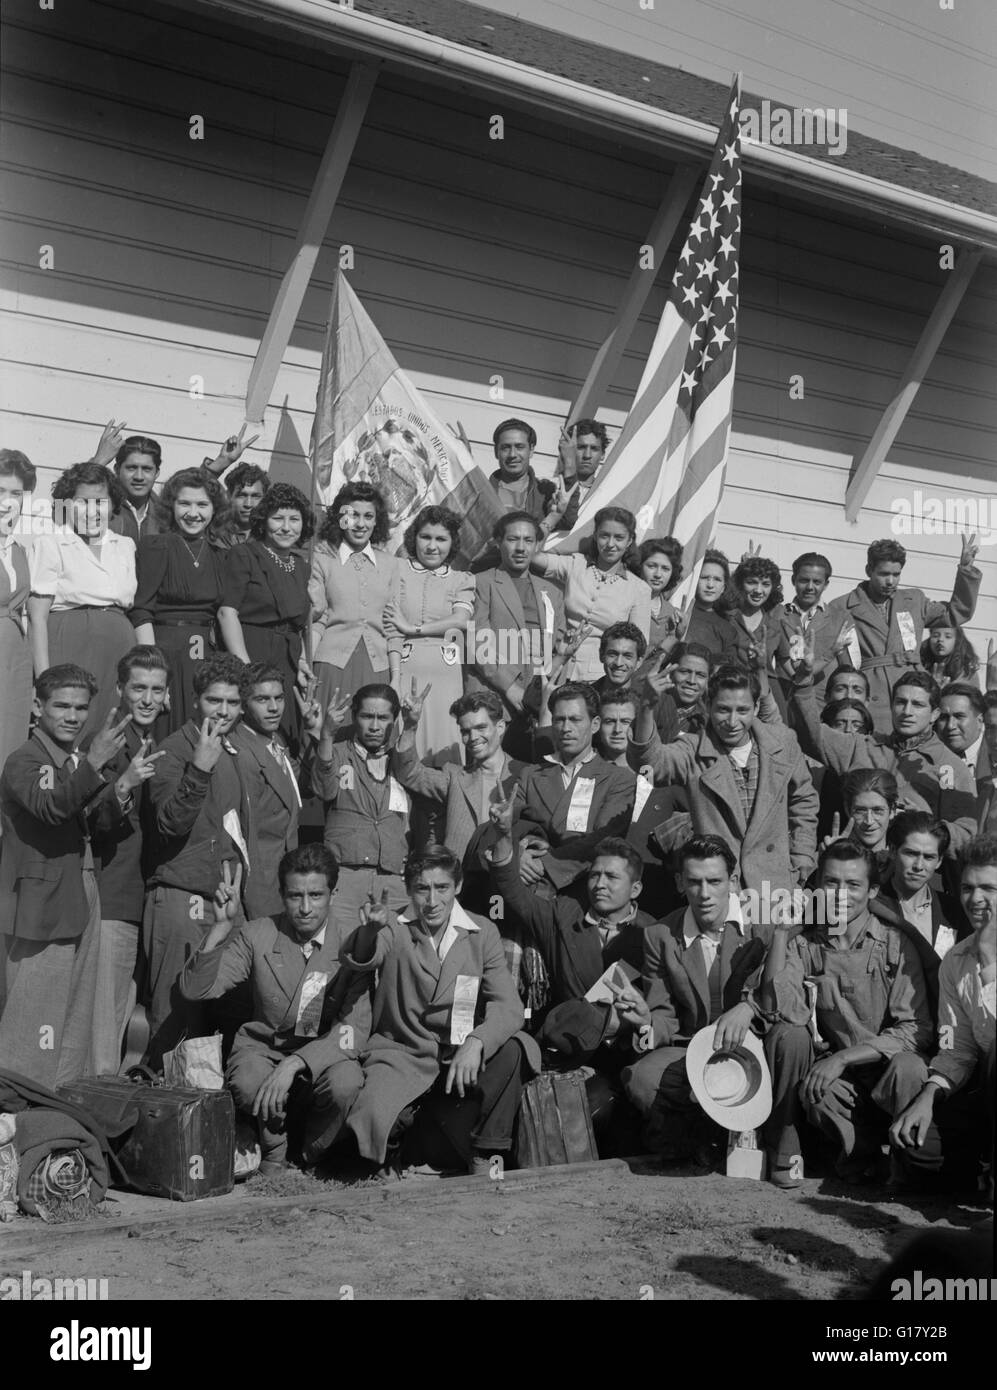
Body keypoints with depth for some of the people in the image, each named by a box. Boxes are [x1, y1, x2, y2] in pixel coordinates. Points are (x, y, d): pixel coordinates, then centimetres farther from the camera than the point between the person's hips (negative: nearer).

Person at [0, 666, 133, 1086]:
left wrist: (119, 792, 4)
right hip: (41, 910, -8)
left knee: (75, 1024, 13)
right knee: (35, 1029, -6)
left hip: (81, 907, 8)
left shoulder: (80, 763, 15)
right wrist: (94, 764, -41)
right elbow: (51, 807, -31)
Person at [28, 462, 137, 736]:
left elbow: (130, 607, 14)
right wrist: (44, 679, -13)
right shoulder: (49, 545, 2)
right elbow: (37, 617, -4)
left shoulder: (125, 546, 17)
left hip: (119, 650, 4)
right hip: (69, 648, -4)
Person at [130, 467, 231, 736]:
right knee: (167, 732, -4)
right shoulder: (156, 547, -3)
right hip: (165, 651, -5)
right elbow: (141, 611, -9)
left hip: (206, 655, 5)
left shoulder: (218, 555, 13)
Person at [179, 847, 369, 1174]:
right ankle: (274, 1156, 2)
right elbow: (194, 990, -10)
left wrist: (294, 1065, -31)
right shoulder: (257, 935, -4)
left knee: (344, 1083, -34)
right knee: (247, 1084, -34)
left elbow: (354, 1030, -17)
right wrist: (221, 927, -24)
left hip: (322, 1057, 0)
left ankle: (312, 1160, 0)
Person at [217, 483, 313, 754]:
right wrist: (245, 666, -21)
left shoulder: (301, 564, 17)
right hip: (252, 654, -6)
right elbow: (227, 612, -12)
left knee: (286, 748, 2)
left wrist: (302, 659, 5)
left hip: (288, 670, 6)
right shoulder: (243, 556, -3)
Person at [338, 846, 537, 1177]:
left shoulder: (482, 933, 2)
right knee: (372, 1119, -31)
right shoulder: (394, 932, -2)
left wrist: (475, 1042, -29)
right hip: (402, 1053, -2)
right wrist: (368, 931, -48)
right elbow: (362, 961, -25)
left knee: (512, 1050, -27)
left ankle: (485, 1156, -9)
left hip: (460, 1056, 2)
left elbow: (508, 1006, -9)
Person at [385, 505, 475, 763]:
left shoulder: (462, 580, 14)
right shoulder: (401, 571, 8)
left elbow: (461, 620, -4)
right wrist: (396, 676, -9)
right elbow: (392, 627, 0)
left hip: (446, 673, 1)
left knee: (443, 743, -2)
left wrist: (412, 628, -5)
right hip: (407, 667, -1)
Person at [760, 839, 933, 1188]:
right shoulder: (803, 945, 2)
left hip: (880, 1072, -1)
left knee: (908, 1069, -33)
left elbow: (917, 1029, -12)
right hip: (830, 1077, 1)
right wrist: (780, 932, -16)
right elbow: (780, 1011, -15)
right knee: (788, 1036, -27)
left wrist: (844, 1057, -20)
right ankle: (783, 1154, -7)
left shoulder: (896, 945, -3)